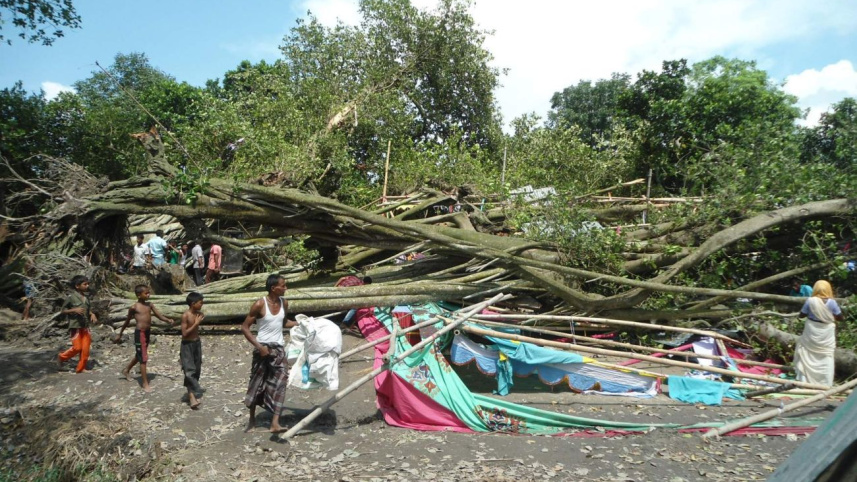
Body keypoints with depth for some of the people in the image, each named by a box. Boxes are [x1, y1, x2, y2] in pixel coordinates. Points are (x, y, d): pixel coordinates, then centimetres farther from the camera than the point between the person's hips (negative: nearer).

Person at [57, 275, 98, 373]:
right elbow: (63, 311, -5)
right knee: (77, 348, -6)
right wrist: (74, 310, -20)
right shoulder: (71, 297, -9)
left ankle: (81, 368, 14)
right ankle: (61, 357, 20)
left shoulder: (86, 297, 8)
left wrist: (92, 314, -2)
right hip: (75, 326, -6)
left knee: (85, 348, 4)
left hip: (85, 326, 6)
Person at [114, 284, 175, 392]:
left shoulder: (149, 304, 6)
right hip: (140, 333, -7)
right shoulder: (134, 307, -9)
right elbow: (127, 321, 1)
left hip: (147, 332, 7)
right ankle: (145, 383, 4)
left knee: (139, 355, 24)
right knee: (143, 358, -4)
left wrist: (168, 320, -17)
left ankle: (126, 370, 48)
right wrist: (120, 334, 9)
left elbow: (159, 315, 2)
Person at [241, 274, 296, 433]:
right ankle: (252, 420, 29)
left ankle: (275, 423, -12)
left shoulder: (284, 303, 3)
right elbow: (244, 327, -11)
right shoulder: (260, 304, -14)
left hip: (278, 348, 4)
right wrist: (258, 346, -18)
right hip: (263, 348, -4)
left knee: (280, 383, -10)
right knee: (256, 384, 10)